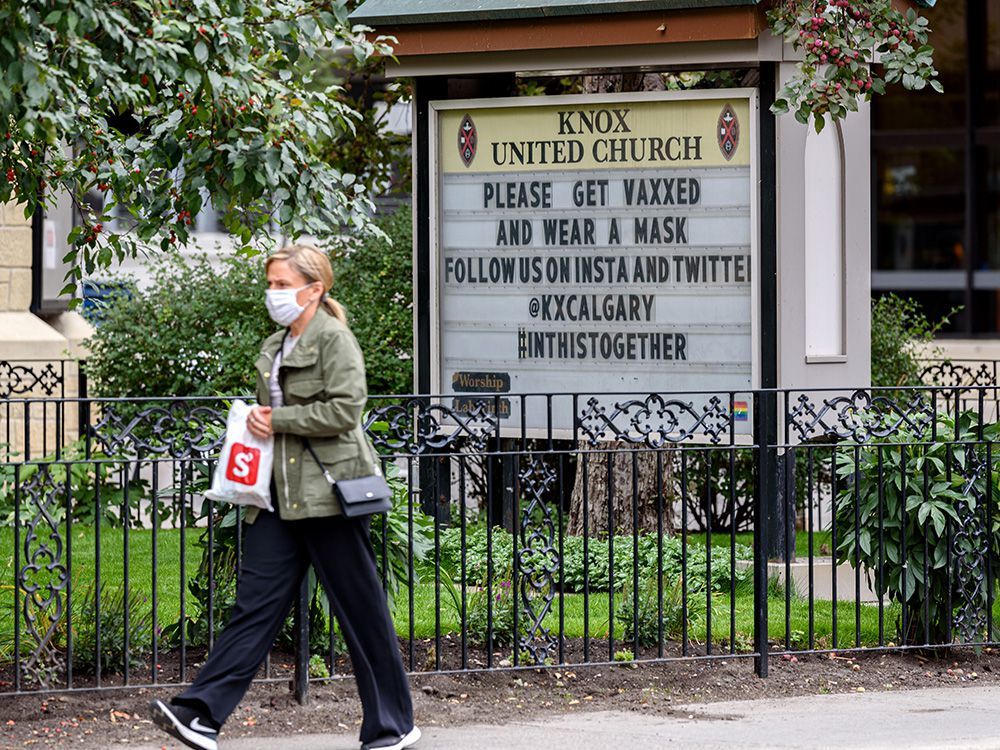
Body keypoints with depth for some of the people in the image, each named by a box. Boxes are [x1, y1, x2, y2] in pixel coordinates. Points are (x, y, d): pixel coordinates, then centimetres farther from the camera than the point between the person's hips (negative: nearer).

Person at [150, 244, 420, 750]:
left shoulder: (334, 339, -8)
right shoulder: (274, 348, 17)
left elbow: (346, 409, -18)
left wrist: (279, 420, -13)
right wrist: (257, 420, 6)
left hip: (328, 496, -7)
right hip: (279, 497, 7)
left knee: (360, 610, 1)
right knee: (255, 604, 0)